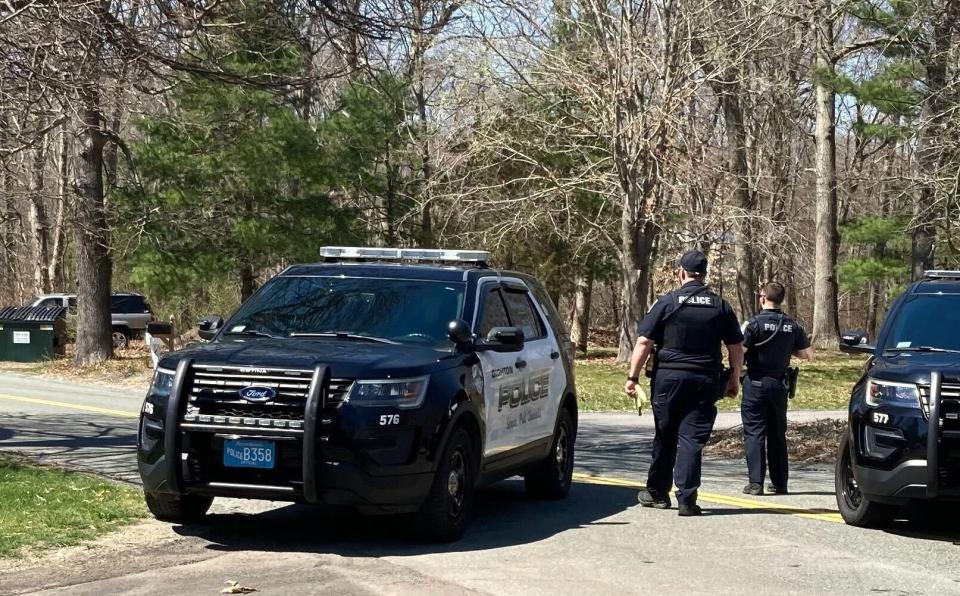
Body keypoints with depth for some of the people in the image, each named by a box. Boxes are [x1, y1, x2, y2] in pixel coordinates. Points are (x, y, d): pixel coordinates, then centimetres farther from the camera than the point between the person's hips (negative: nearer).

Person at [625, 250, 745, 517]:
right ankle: (687, 499, -7)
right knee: (693, 439, 0)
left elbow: (644, 342, -5)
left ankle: (657, 492, 23)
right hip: (705, 381, 1)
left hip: (668, 378, -1)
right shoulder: (721, 306, 6)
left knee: (665, 437, 12)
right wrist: (734, 379, 20)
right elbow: (736, 348, 9)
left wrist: (633, 376, -1)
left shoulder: (667, 303, -1)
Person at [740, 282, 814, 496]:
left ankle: (756, 482, -7)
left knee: (754, 432, -1)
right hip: (779, 383, 4)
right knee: (778, 434, 13)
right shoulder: (792, 325, 2)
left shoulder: (756, 323, -12)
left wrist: (744, 331, 2)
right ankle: (779, 483, 15)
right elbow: (807, 354, 5)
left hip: (756, 382, -4)